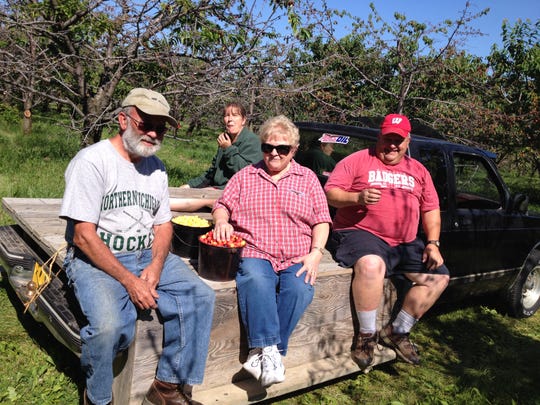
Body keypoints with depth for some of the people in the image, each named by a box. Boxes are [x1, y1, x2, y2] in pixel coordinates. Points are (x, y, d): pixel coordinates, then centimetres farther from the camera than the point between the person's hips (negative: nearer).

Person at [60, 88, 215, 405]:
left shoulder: (156, 167, 9)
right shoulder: (92, 161, -11)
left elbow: (163, 225, 12)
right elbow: (83, 236, -16)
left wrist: (155, 266, -8)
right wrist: (128, 280, -20)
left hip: (147, 256, 6)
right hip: (95, 260, -6)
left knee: (200, 297, -12)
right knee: (110, 325, -31)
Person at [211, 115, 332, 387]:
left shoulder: (307, 178, 16)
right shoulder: (245, 176, 17)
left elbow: (321, 220, 11)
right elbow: (222, 205, 14)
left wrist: (316, 253, -5)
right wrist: (221, 220, -10)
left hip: (296, 259, 1)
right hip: (254, 253, 0)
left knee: (300, 289, -31)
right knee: (255, 279, -35)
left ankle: (260, 354, -22)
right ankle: (268, 349, -29)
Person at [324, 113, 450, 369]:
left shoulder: (418, 170, 19)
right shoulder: (359, 160, 3)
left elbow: (431, 210, 18)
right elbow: (330, 193, -4)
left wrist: (433, 243, 3)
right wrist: (357, 197, -24)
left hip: (405, 243, 7)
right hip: (361, 233, -6)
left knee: (439, 277, -4)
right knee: (371, 265, -37)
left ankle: (397, 331, 7)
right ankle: (367, 335, -18)